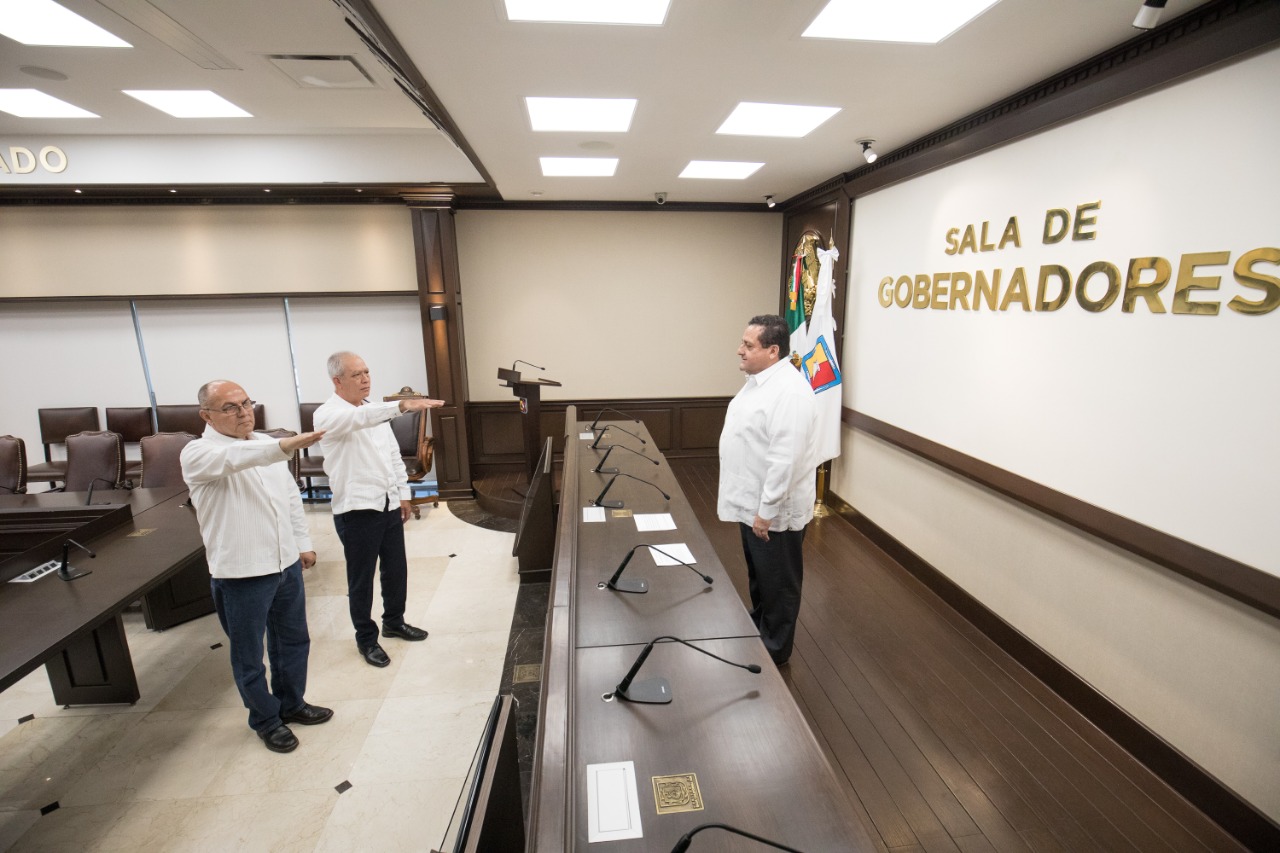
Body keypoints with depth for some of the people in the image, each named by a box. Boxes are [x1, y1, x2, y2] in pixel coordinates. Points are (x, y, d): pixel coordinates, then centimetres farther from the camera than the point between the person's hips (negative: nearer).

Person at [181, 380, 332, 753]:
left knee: (294, 641, 20)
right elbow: (233, 458, -38)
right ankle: (266, 720, 32)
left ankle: (292, 704, 41)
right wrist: (286, 445, -54)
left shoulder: (266, 444, 7)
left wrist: (303, 542, 14)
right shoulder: (198, 453, -13)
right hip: (240, 574, -6)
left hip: (286, 564, 6)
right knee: (249, 656, 12)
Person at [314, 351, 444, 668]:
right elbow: (357, 419, -38)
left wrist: (403, 494, 12)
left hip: (389, 505, 7)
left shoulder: (375, 412, 10)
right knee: (361, 579, 8)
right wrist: (403, 405, -52)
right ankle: (366, 638, 27)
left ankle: (394, 621, 38)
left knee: (396, 569, 17)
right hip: (356, 510, -7)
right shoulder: (328, 414, -14)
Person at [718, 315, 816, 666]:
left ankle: (774, 652, 29)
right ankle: (757, 634, 43)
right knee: (758, 579, 24)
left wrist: (766, 510, -24)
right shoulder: (757, 381, 8)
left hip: (774, 510, -9)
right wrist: (730, 493, 19)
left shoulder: (788, 390, -24)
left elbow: (785, 458, -28)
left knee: (778, 585, 10)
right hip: (752, 504, 10)